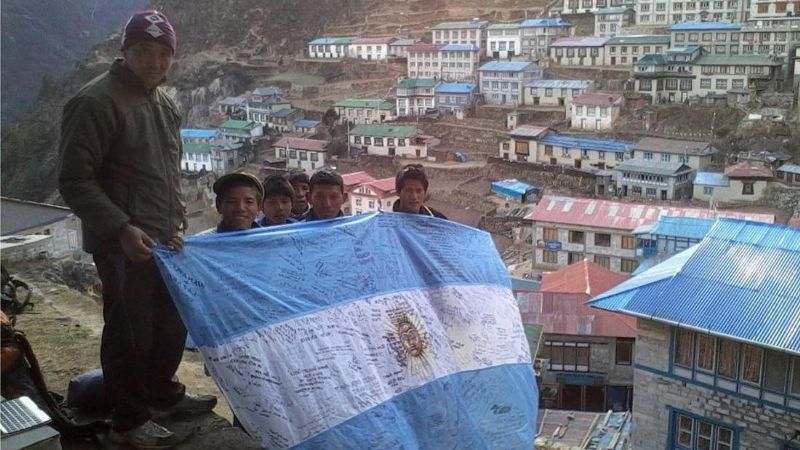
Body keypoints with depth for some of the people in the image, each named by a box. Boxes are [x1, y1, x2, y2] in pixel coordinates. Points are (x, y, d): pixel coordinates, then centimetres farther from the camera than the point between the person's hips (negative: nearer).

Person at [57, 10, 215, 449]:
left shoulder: (164, 103, 12)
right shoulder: (96, 101, -14)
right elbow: (74, 180, -17)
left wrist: (177, 219, 12)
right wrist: (121, 229, -24)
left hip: (164, 240, 8)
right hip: (124, 244, -8)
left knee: (172, 323, 18)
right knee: (130, 331, 4)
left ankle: (163, 395, 39)